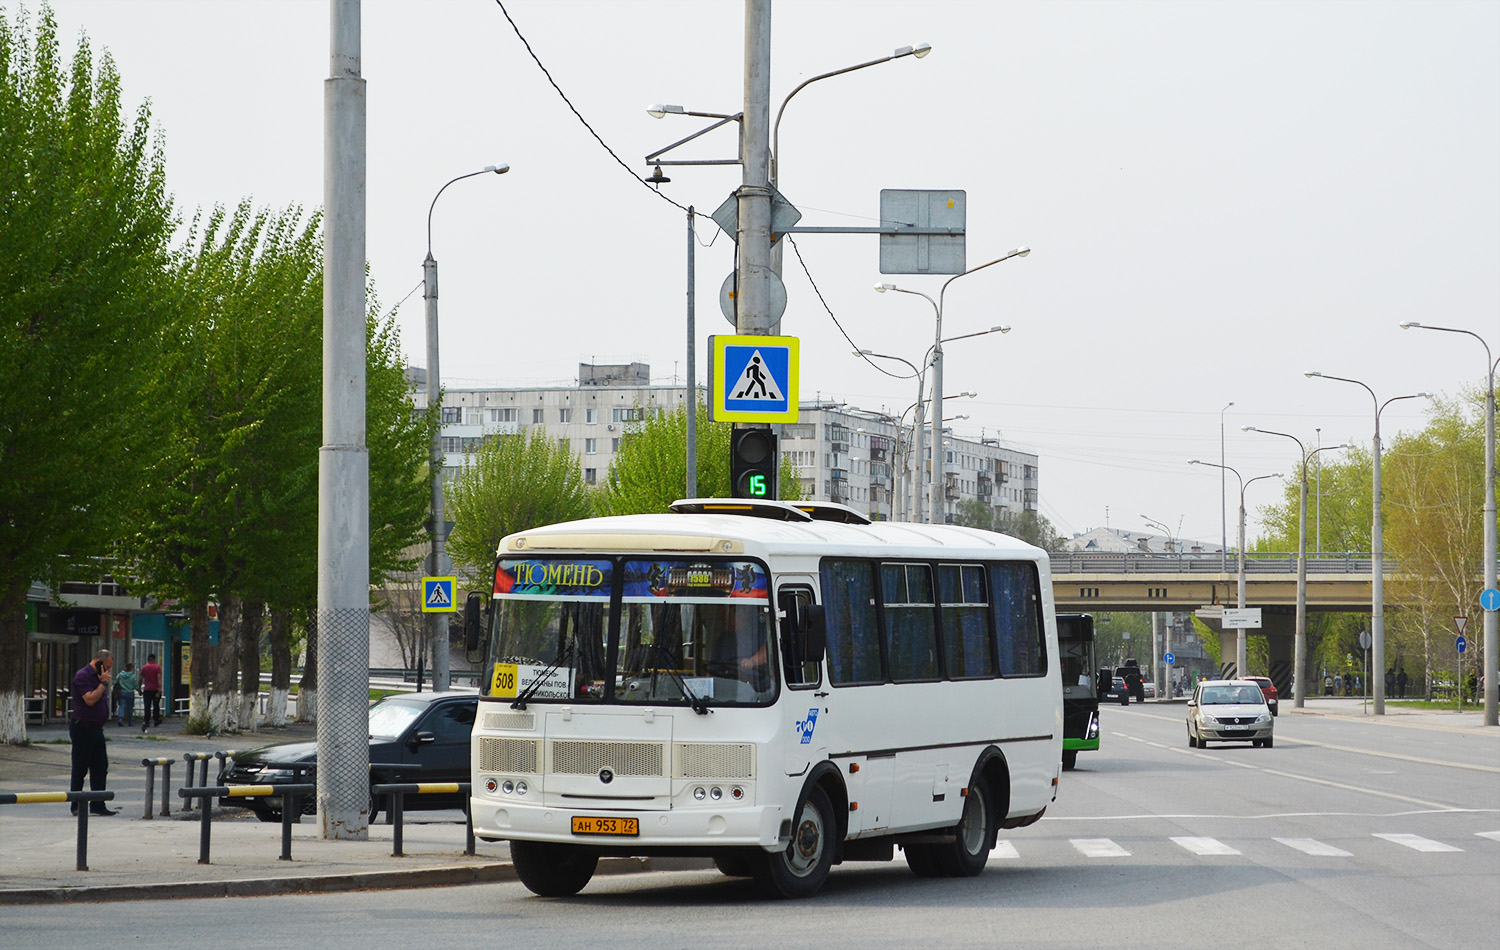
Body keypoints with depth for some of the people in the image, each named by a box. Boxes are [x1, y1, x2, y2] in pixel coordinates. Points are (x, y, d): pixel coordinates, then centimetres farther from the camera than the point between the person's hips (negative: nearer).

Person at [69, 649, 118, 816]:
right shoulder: (82, 676, -12)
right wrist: (104, 683, -16)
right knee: (80, 769, -1)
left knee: (100, 768, 6)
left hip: (96, 729, 9)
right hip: (83, 728, -9)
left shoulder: (97, 677, 17)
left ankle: (97, 805, 10)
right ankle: (76, 806, 6)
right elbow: (90, 700, -22)